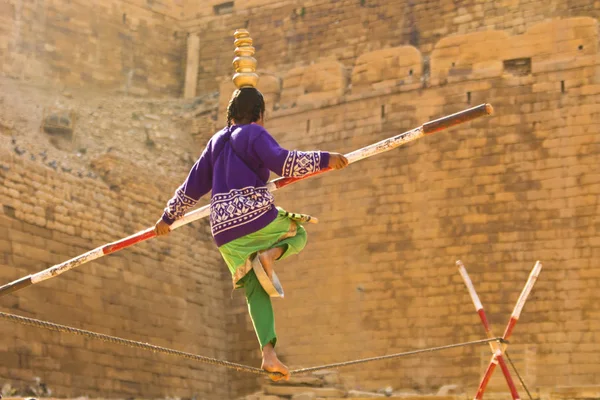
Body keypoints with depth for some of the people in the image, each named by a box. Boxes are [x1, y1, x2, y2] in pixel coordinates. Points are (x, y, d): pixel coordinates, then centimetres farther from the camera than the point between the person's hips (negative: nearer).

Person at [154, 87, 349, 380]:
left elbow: (192, 187, 25)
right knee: (298, 234, 25)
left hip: (225, 232, 6)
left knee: (256, 292, 10)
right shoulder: (254, 134, 0)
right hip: (260, 218, -6)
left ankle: (268, 353, -8)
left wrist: (168, 217, 35)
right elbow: (283, 162, -19)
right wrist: (323, 159, -17)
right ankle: (271, 254, -9)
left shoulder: (216, 143, 20)